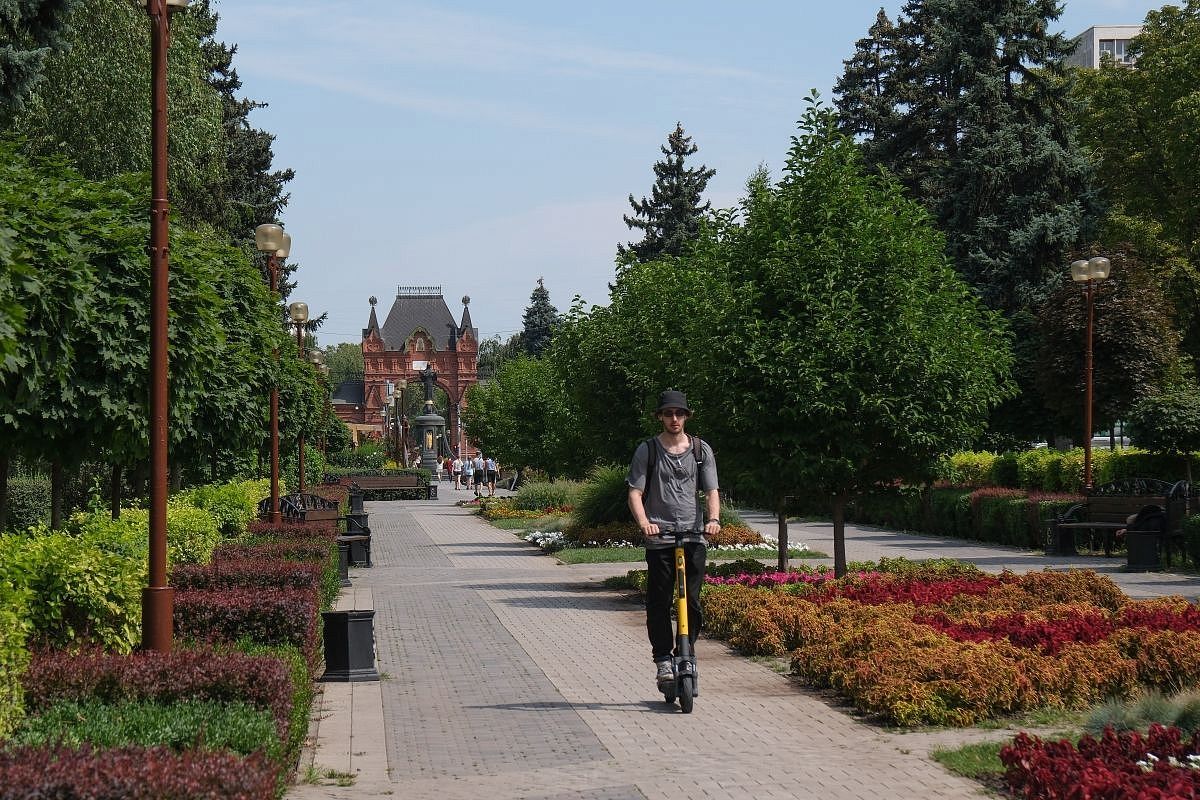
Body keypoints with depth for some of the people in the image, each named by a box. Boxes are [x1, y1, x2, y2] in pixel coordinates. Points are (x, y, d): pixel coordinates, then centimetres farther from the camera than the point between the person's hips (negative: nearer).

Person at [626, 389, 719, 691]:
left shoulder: (701, 450, 11)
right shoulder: (647, 450, 6)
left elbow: (712, 490, 7)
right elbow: (635, 492, 0)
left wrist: (713, 519, -13)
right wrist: (644, 522, -18)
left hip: (695, 536, 1)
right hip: (660, 537, -1)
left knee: (692, 600, -1)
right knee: (659, 601, -3)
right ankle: (663, 660, 3)